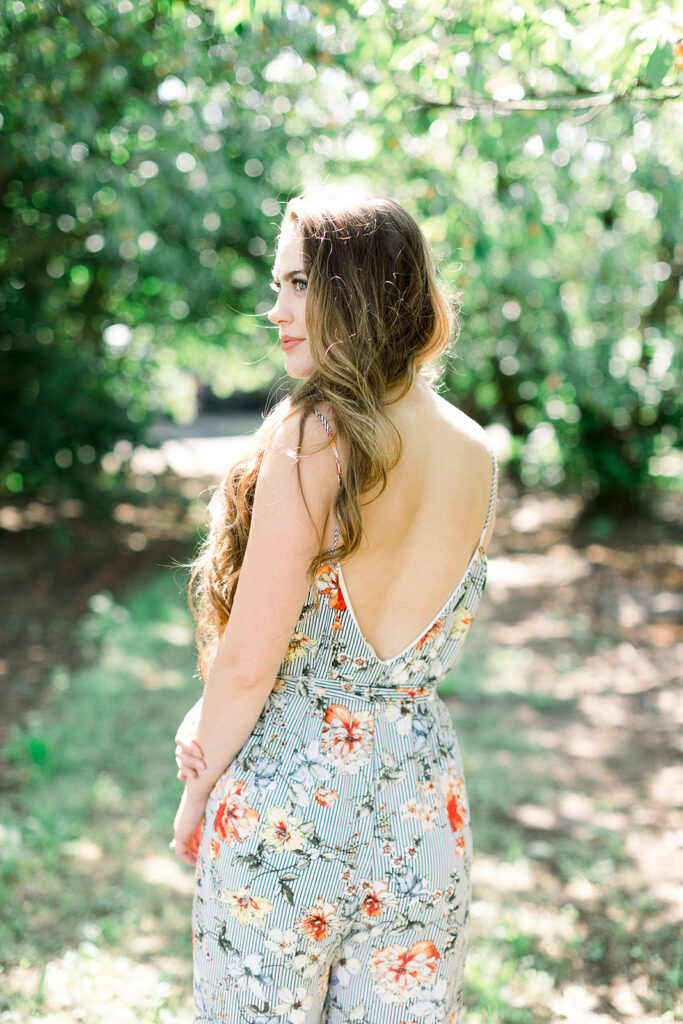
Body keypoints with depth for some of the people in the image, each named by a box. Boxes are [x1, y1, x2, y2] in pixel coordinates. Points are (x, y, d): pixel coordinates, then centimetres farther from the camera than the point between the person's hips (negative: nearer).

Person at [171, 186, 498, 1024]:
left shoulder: (313, 435, -19)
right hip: (425, 790, 6)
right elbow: (393, 635, 6)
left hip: (287, 797, -5)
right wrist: (213, 715, 3)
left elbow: (249, 662, -16)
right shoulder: (475, 455, 1)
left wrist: (198, 793, 1)